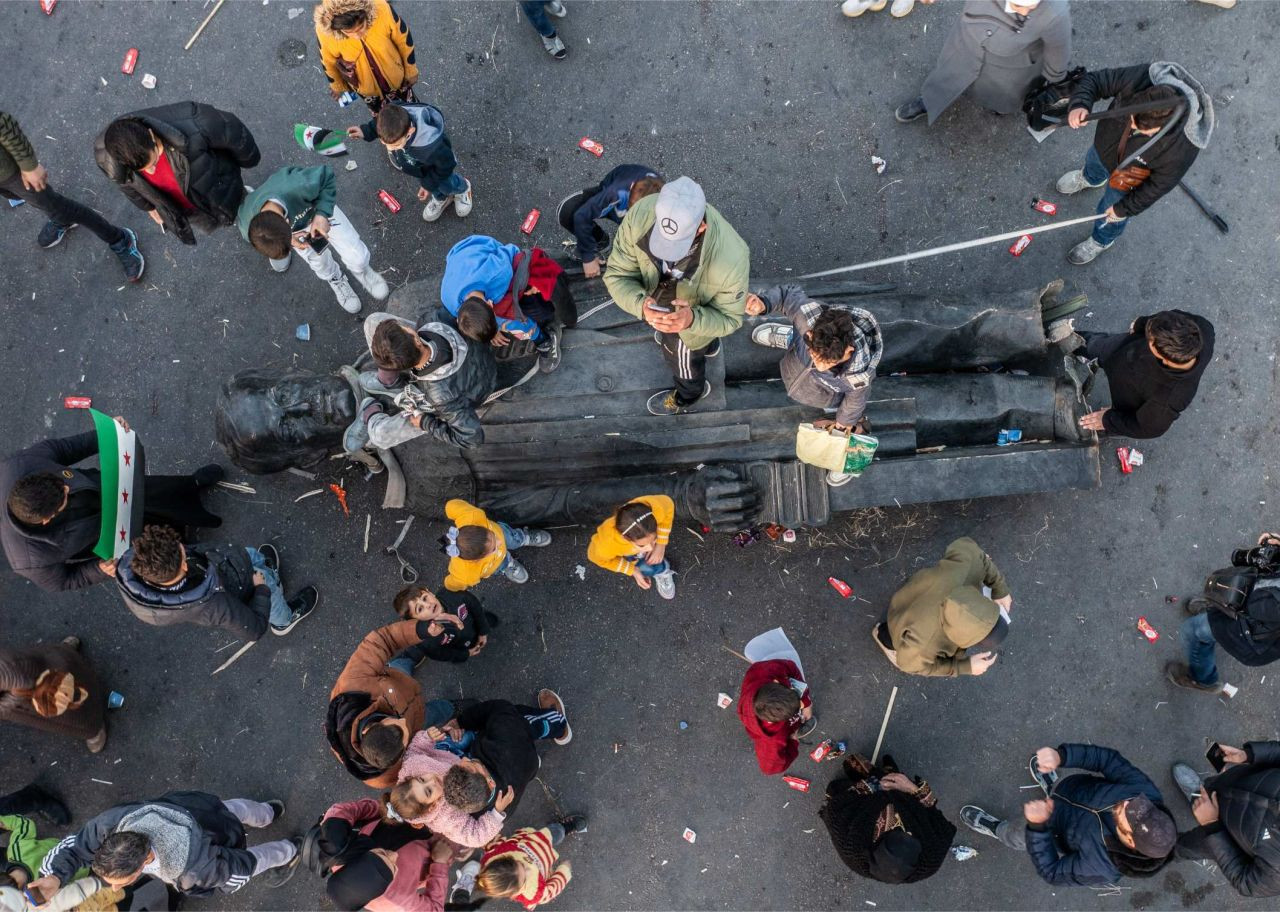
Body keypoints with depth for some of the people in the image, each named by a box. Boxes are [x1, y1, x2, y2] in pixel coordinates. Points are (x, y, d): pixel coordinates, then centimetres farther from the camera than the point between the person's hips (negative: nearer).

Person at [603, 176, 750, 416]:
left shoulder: (730, 259, -46)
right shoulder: (641, 214, -37)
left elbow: (729, 318, -28)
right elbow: (617, 274, -25)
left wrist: (692, 320, -50)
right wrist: (641, 304, -46)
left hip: (694, 325, -4)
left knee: (682, 360, 28)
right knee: (669, 335, 38)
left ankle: (688, 396, 66)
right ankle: (708, 346, 75)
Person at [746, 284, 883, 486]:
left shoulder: (860, 374, -47)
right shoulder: (809, 315, -46)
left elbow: (855, 399, -23)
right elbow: (790, 293, -24)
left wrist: (843, 422, -4)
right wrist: (764, 304, -43)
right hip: (801, 355, 4)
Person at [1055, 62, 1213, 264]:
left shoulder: (1182, 148, -43)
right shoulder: (1138, 78, -41)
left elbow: (1159, 185, -25)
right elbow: (1095, 80, -25)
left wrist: (1124, 209, -12)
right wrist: (1079, 104, -46)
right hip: (1103, 146, 3)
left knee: (1111, 213, 25)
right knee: (1093, 162, 37)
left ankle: (1101, 240, 61)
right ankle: (1090, 179, 76)